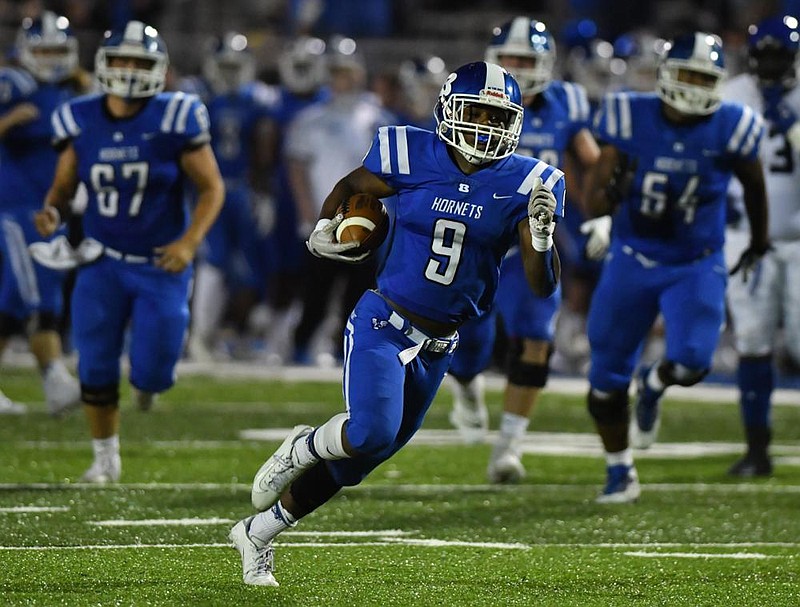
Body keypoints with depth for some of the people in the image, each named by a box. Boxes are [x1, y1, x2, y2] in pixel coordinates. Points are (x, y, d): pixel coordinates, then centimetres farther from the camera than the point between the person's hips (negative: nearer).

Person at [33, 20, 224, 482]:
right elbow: (64, 187, 6)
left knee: (152, 372, -5)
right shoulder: (82, 122, -5)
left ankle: (149, 376, 34)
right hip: (104, 261, 2)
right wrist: (52, 212, -17)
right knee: (96, 369, -1)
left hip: (161, 264, -2)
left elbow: (212, 188, -7)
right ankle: (106, 457, 19)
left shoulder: (174, 120, -14)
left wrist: (189, 243, -21)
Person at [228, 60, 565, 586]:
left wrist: (542, 236, -26)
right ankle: (304, 448, 8)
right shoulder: (413, 157, -7)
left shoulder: (524, 184, -5)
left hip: (437, 348, 3)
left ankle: (258, 532, 29)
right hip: (382, 326, -3)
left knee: (358, 459, 10)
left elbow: (544, 285, -9)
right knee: (372, 433, -27)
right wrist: (324, 229, 9)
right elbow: (350, 185, 15)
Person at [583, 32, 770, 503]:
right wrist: (609, 194, -35)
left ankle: (654, 385, 18)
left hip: (697, 266, -1)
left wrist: (760, 241, 22)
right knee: (607, 379, 3)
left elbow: (754, 185, 9)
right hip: (633, 260, 1)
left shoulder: (728, 129, -12)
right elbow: (594, 198, -10)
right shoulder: (631, 118, -13)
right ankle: (620, 473, 25)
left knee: (691, 363, -21)